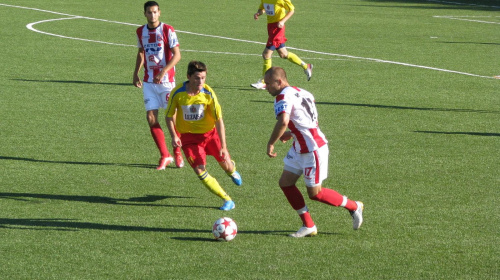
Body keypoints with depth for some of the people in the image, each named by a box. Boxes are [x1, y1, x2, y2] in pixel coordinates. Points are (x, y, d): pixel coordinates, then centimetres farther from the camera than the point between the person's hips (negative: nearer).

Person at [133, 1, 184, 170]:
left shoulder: (167, 30, -9)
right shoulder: (140, 32, 7)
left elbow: (177, 55, -12)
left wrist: (163, 72, -23)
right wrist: (136, 73, 16)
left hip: (166, 80, -4)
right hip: (148, 82, 4)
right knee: (151, 117, -5)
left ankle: (177, 152, 21)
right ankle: (165, 156, 6)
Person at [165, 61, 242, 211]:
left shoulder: (208, 93, -17)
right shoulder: (177, 93, -17)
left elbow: (219, 120, -14)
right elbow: (169, 116, -2)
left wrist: (223, 146, -18)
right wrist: (174, 136, -17)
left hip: (210, 133, 1)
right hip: (189, 136, -1)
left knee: (225, 163, 5)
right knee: (200, 170, -13)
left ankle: (232, 170, 47)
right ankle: (227, 200, -3)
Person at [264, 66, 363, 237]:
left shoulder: (283, 97, -19)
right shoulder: (298, 92, 11)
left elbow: (283, 121, -38)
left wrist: (271, 144, -26)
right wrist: (292, 134, 16)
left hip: (313, 150, -10)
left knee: (314, 193, 1)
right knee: (285, 183, 7)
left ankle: (354, 207, 20)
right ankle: (308, 226, 11)